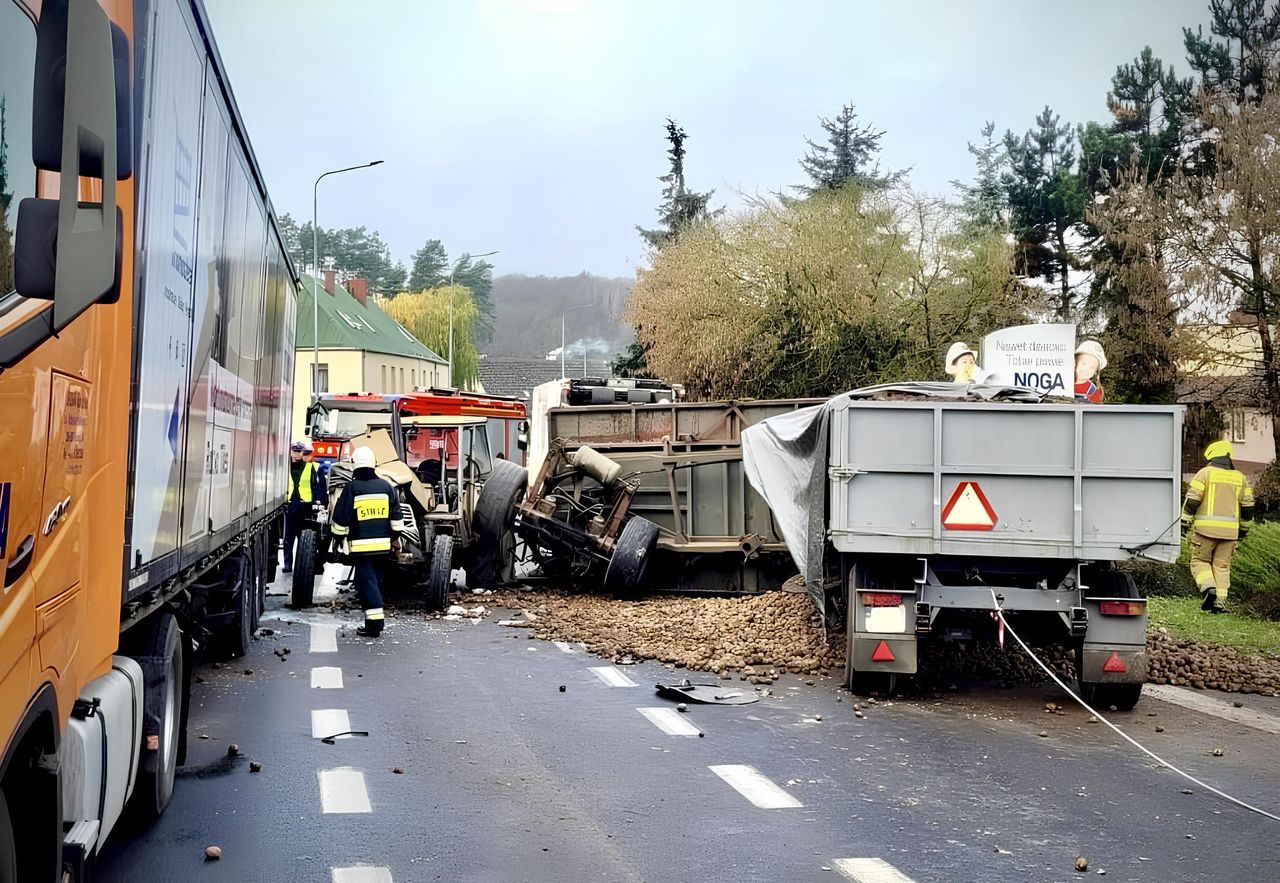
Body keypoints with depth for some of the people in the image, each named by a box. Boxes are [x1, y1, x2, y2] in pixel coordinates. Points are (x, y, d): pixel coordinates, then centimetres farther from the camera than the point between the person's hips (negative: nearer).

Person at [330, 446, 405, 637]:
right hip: (383, 545, 5)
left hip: (361, 546, -4)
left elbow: (341, 518, -5)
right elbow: (396, 516, 10)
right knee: (376, 580, 16)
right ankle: (376, 620, 22)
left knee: (366, 581, -3)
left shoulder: (351, 488, -8)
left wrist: (340, 537, 10)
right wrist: (396, 538, 19)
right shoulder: (386, 486, 5)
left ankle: (374, 623, -11)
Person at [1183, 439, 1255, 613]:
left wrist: (1185, 522, -1)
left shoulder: (1205, 473, -2)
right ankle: (1220, 600, 2)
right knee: (1222, 565, 10)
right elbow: (1248, 505, 16)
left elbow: (1192, 499, -8)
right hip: (1230, 529, 4)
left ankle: (1208, 588, -15)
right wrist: (1244, 529, 25)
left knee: (1200, 561, 8)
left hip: (1206, 528, -4)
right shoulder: (1239, 477, 12)